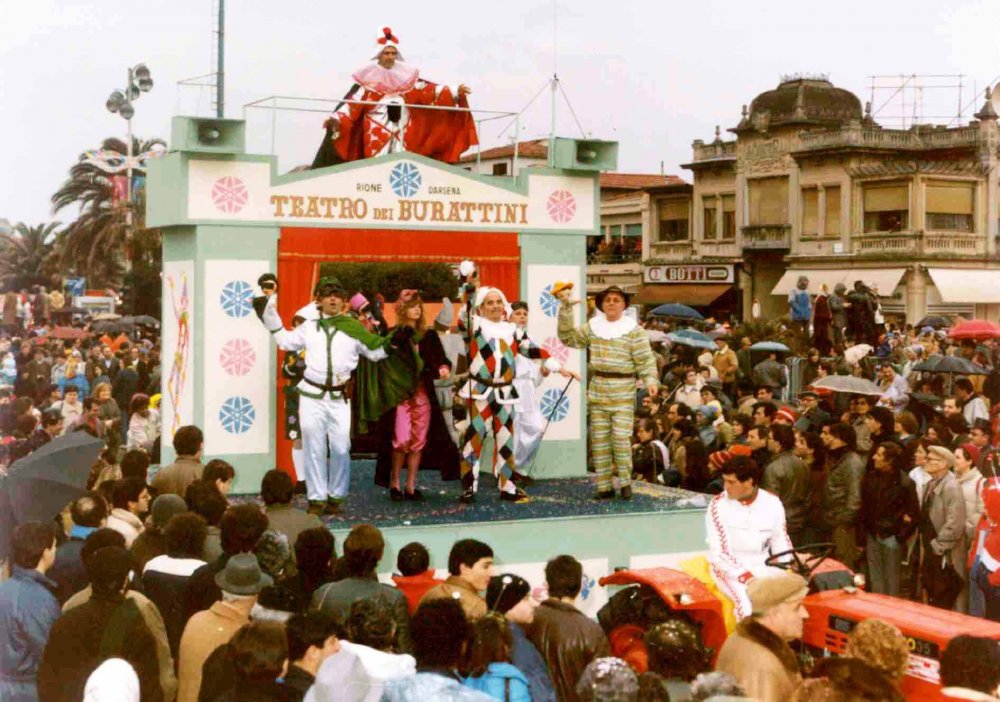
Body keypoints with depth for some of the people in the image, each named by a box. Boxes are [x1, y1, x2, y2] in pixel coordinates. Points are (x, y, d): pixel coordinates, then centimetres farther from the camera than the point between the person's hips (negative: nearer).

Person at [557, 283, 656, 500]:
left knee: (620, 437, -11)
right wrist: (565, 308, 6)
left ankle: (625, 482, 4)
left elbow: (645, 360, -5)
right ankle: (605, 486, 9)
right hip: (598, 390, 4)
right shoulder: (593, 326, 11)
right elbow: (568, 337, 11)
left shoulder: (634, 330, -1)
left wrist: (650, 380, -22)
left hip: (624, 392, -4)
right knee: (599, 439, 4)